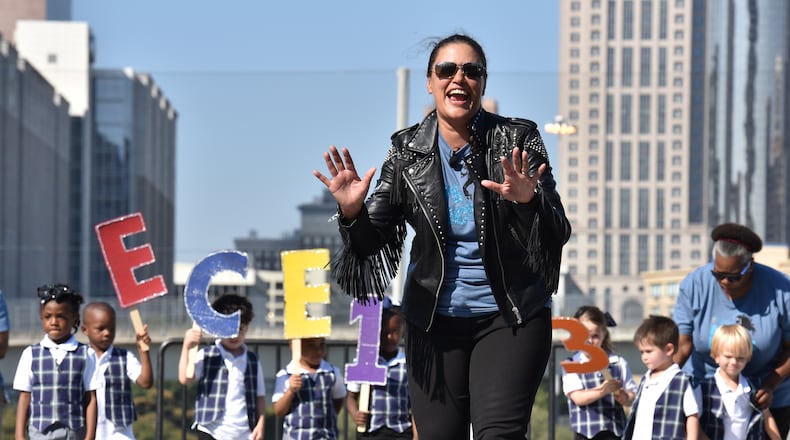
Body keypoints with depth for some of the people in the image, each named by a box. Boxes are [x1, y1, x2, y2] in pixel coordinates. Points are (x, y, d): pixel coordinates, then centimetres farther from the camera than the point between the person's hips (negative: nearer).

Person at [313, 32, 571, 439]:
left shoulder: (517, 140, -5)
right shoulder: (408, 151, 1)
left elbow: (558, 235, -10)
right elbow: (373, 241, 1)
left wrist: (528, 202, -32)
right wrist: (352, 212, -20)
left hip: (511, 317, -2)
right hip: (435, 320, 3)